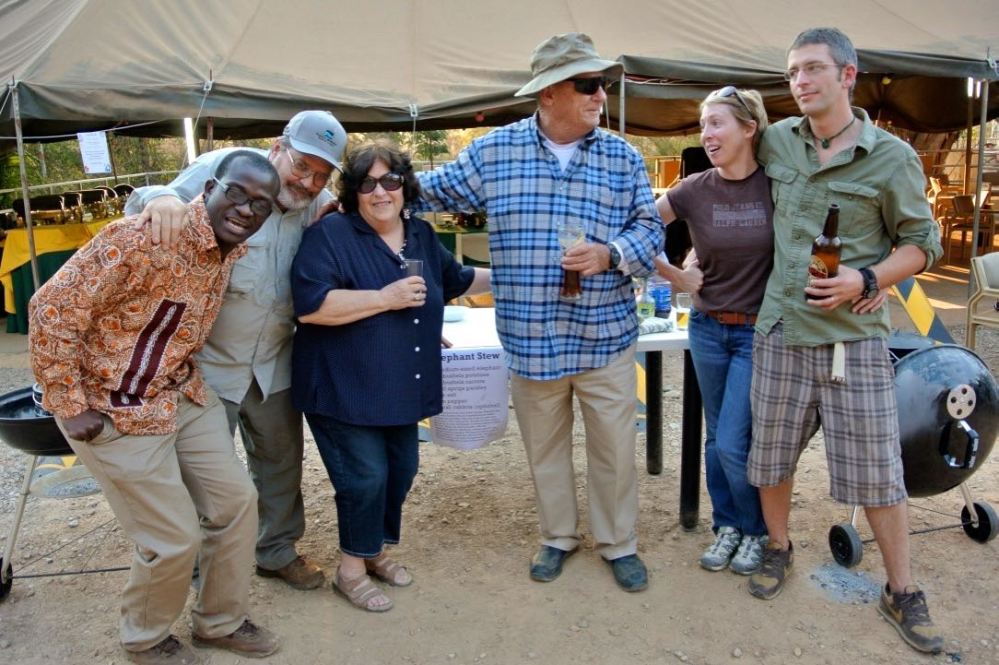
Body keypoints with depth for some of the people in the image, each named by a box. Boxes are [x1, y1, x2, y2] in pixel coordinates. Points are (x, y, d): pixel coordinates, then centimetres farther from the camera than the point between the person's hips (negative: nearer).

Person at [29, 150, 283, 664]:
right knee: (174, 537, -1)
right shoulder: (143, 237, -26)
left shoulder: (233, 248, -1)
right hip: (115, 411, -8)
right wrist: (70, 406, -18)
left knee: (236, 502, 9)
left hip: (185, 396, 8)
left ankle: (220, 622, 31)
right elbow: (53, 309, -22)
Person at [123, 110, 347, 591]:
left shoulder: (319, 204, -2)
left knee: (281, 461, 18)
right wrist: (161, 197, -39)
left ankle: (277, 550, 40)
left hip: (274, 365, 5)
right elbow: (141, 207, -15)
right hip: (206, 361, -4)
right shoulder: (222, 168, -15)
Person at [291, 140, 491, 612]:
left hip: (401, 389, 7)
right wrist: (386, 298, -24)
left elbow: (456, 280, 26)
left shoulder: (421, 236, 8)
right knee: (365, 476, -4)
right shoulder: (331, 234, -13)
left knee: (401, 470, 14)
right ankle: (351, 569, 20)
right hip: (344, 388, -7)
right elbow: (309, 306, -25)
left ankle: (375, 550, 37)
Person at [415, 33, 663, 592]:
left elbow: (650, 228, 1)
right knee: (545, 447, 15)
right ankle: (559, 537, 37)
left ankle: (620, 543, 31)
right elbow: (432, 190, 9)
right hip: (531, 339, 0)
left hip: (605, 336, 0)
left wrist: (610, 254, -18)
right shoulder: (493, 151, 0)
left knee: (615, 446, 10)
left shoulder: (623, 157, 2)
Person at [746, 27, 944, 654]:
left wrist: (866, 280, -15)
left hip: (855, 336, -3)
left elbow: (923, 244, 2)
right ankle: (779, 548, 37)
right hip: (780, 331, 3)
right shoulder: (776, 141, 5)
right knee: (771, 457, 13)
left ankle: (903, 593, 22)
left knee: (877, 471, 4)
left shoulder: (893, 157, -4)